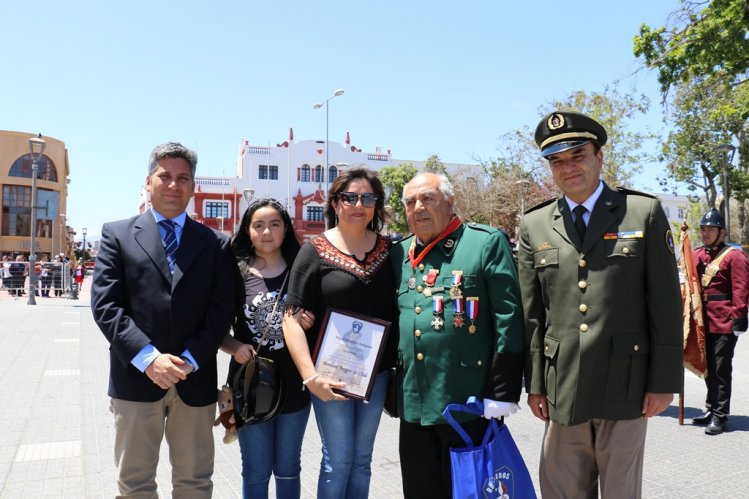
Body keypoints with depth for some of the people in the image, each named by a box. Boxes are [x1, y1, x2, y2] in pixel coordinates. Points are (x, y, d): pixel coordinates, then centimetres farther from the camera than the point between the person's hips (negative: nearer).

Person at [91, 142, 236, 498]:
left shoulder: (216, 243, 7)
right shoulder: (117, 234, 4)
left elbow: (222, 308, 0)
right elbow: (105, 304, -4)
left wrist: (190, 359, -12)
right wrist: (148, 358, -14)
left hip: (195, 380, 1)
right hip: (136, 377, -1)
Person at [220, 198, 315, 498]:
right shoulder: (236, 272, -3)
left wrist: (311, 325, -12)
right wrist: (234, 347, -16)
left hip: (294, 385, 1)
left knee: (288, 469, 17)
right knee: (256, 472, 12)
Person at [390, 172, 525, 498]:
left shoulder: (487, 243, -6)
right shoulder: (399, 254, 11)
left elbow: (508, 320, -10)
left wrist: (501, 395, -13)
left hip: (468, 402, -5)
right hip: (413, 403, 5)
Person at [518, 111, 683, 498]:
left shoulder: (644, 213, 0)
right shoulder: (534, 226, 5)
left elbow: (666, 306, 0)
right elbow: (530, 314, 4)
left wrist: (664, 381, -3)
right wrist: (534, 383, 3)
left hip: (626, 388, -1)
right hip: (562, 389, 2)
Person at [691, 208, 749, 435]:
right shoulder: (697, 255, 10)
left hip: (724, 324, -6)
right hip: (704, 323, 6)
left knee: (721, 371, 0)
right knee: (708, 368, 15)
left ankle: (720, 416, 8)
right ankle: (711, 409, 28)